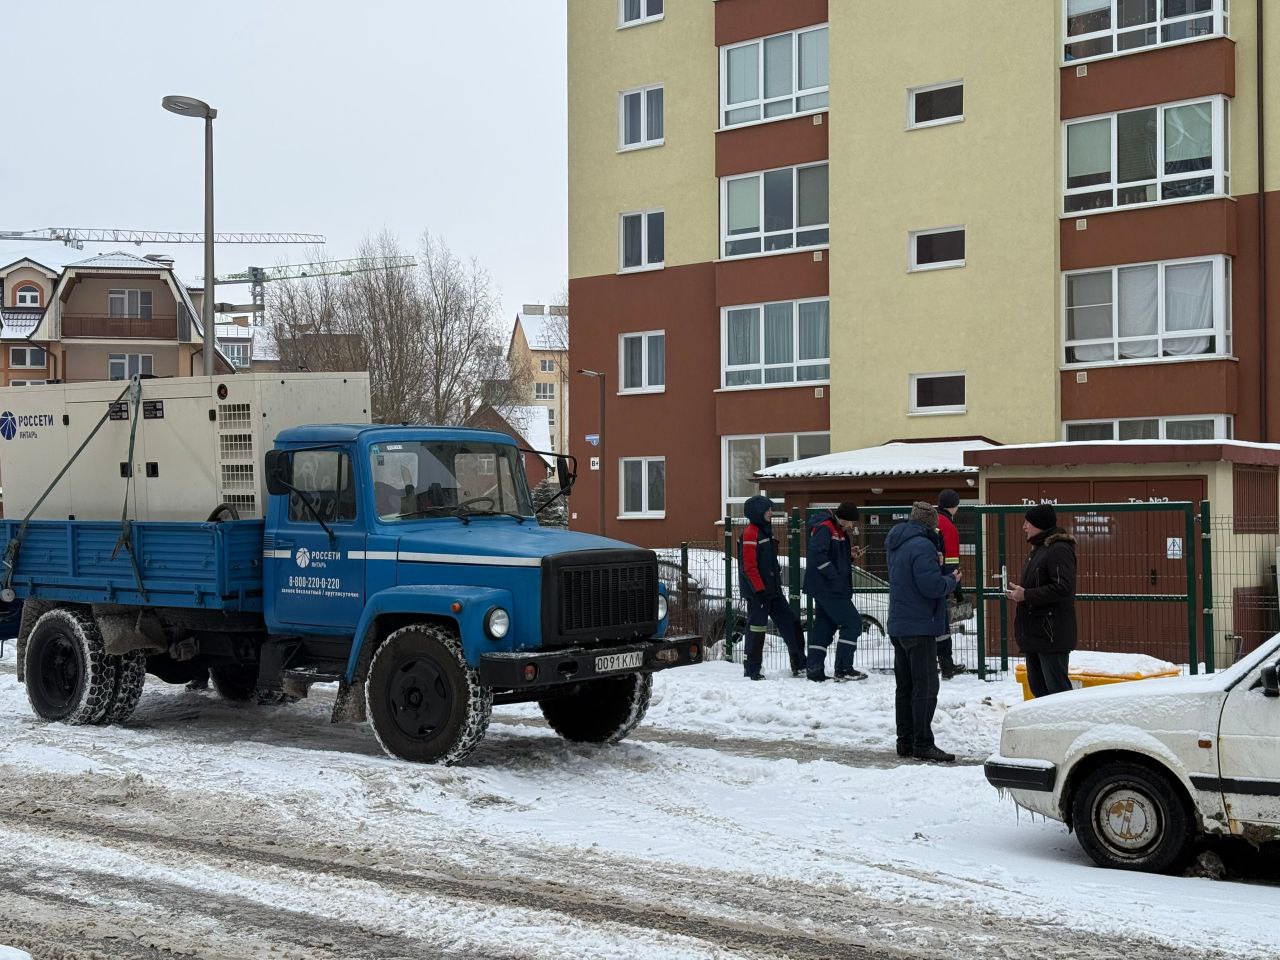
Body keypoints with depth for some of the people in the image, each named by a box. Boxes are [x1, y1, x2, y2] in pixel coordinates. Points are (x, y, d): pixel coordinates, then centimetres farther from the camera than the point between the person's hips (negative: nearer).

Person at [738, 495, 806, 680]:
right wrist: (760, 589, -21)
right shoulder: (750, 533, -13)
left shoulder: (765, 531, 17)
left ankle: (799, 665, 11)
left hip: (772, 588, 10)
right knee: (757, 626, -3)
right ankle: (752, 670, 5)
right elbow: (749, 566, -18)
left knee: (790, 623, 7)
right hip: (757, 590, -10)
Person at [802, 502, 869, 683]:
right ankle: (843, 669, -5)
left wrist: (850, 556, 2)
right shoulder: (824, 528, -14)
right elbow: (817, 554, -25)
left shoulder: (840, 530, 16)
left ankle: (814, 670, 12)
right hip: (829, 588, -10)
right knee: (852, 622, -7)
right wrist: (834, 575, -23)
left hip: (823, 588, 10)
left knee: (824, 626, 11)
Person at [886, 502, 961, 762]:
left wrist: (940, 572, 14)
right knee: (925, 686, -5)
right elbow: (931, 585, -24)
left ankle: (905, 741, 17)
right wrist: (952, 579, -5)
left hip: (898, 625, 9)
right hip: (920, 626, -9)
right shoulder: (922, 546, -18)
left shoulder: (896, 544, 12)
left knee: (905, 686, 13)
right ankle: (923, 744, -6)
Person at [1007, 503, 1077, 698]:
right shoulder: (1039, 549, 18)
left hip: (1051, 635, -11)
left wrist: (1026, 595, -19)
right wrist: (1018, 592, 10)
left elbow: (1062, 588, -24)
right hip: (1034, 632, 11)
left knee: (1056, 688, -7)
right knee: (1037, 687, 16)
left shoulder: (1059, 550, -15)